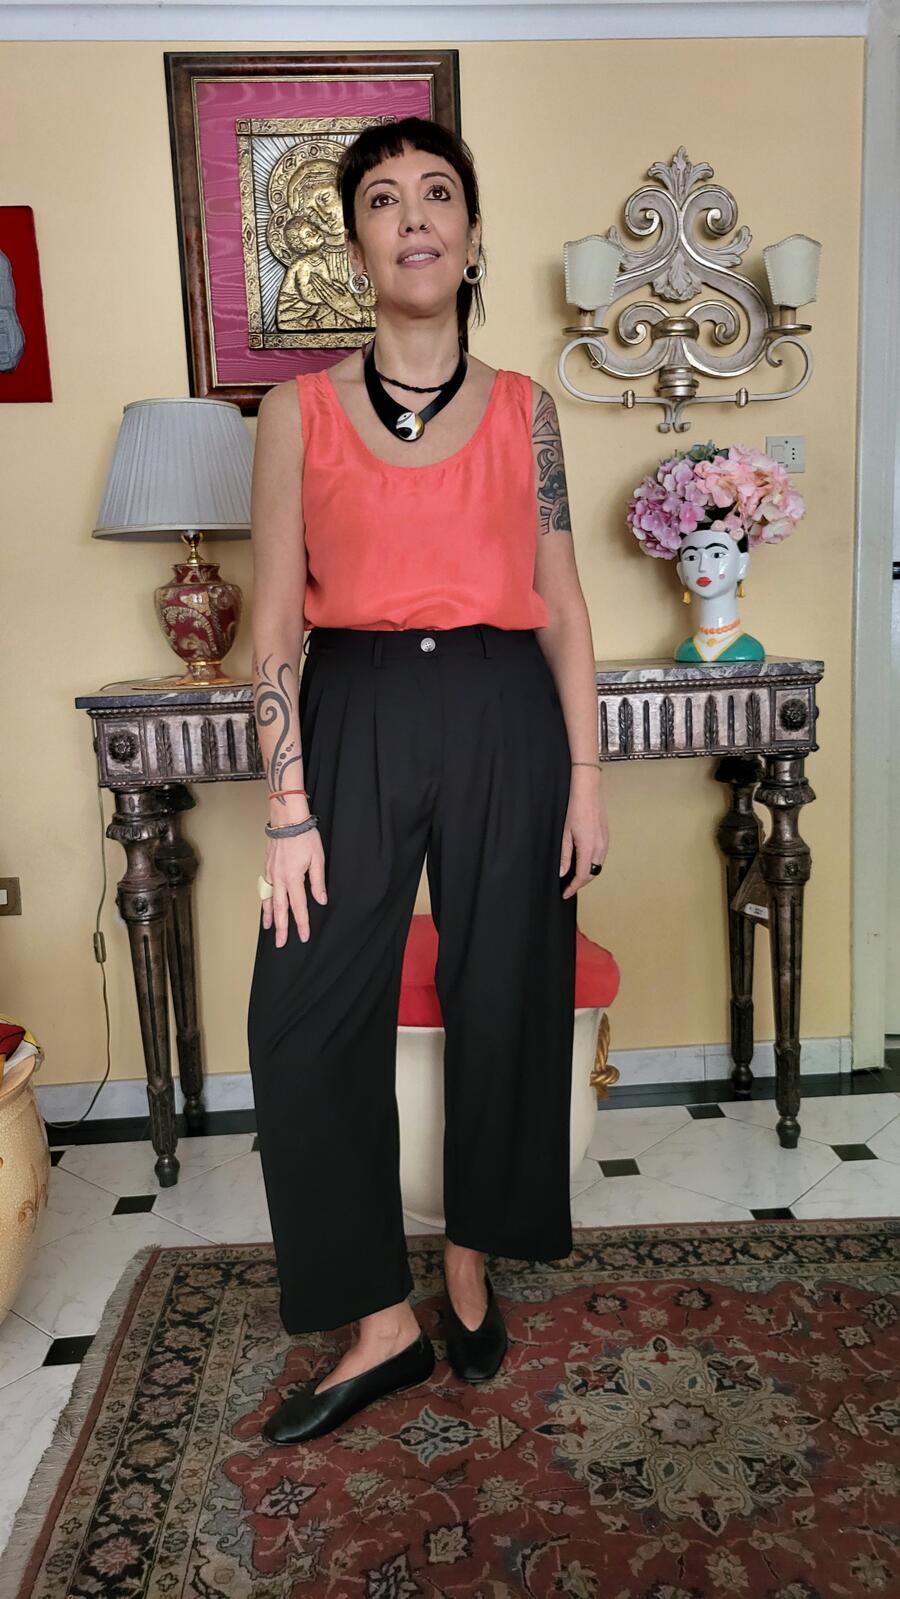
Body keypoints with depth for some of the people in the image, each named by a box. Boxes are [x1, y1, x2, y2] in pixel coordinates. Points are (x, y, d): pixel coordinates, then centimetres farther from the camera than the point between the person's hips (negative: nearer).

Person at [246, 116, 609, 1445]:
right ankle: (382, 1323, 15)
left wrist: (586, 775, 0)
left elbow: (563, 605, 7)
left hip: (503, 720, 1)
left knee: (500, 1003, 8)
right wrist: (290, 810, -6)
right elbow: (276, 621, 0)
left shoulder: (524, 407, 7)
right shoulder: (299, 411, 4)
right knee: (308, 1017, -4)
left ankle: (470, 1266, 32)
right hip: (356, 716, 0)